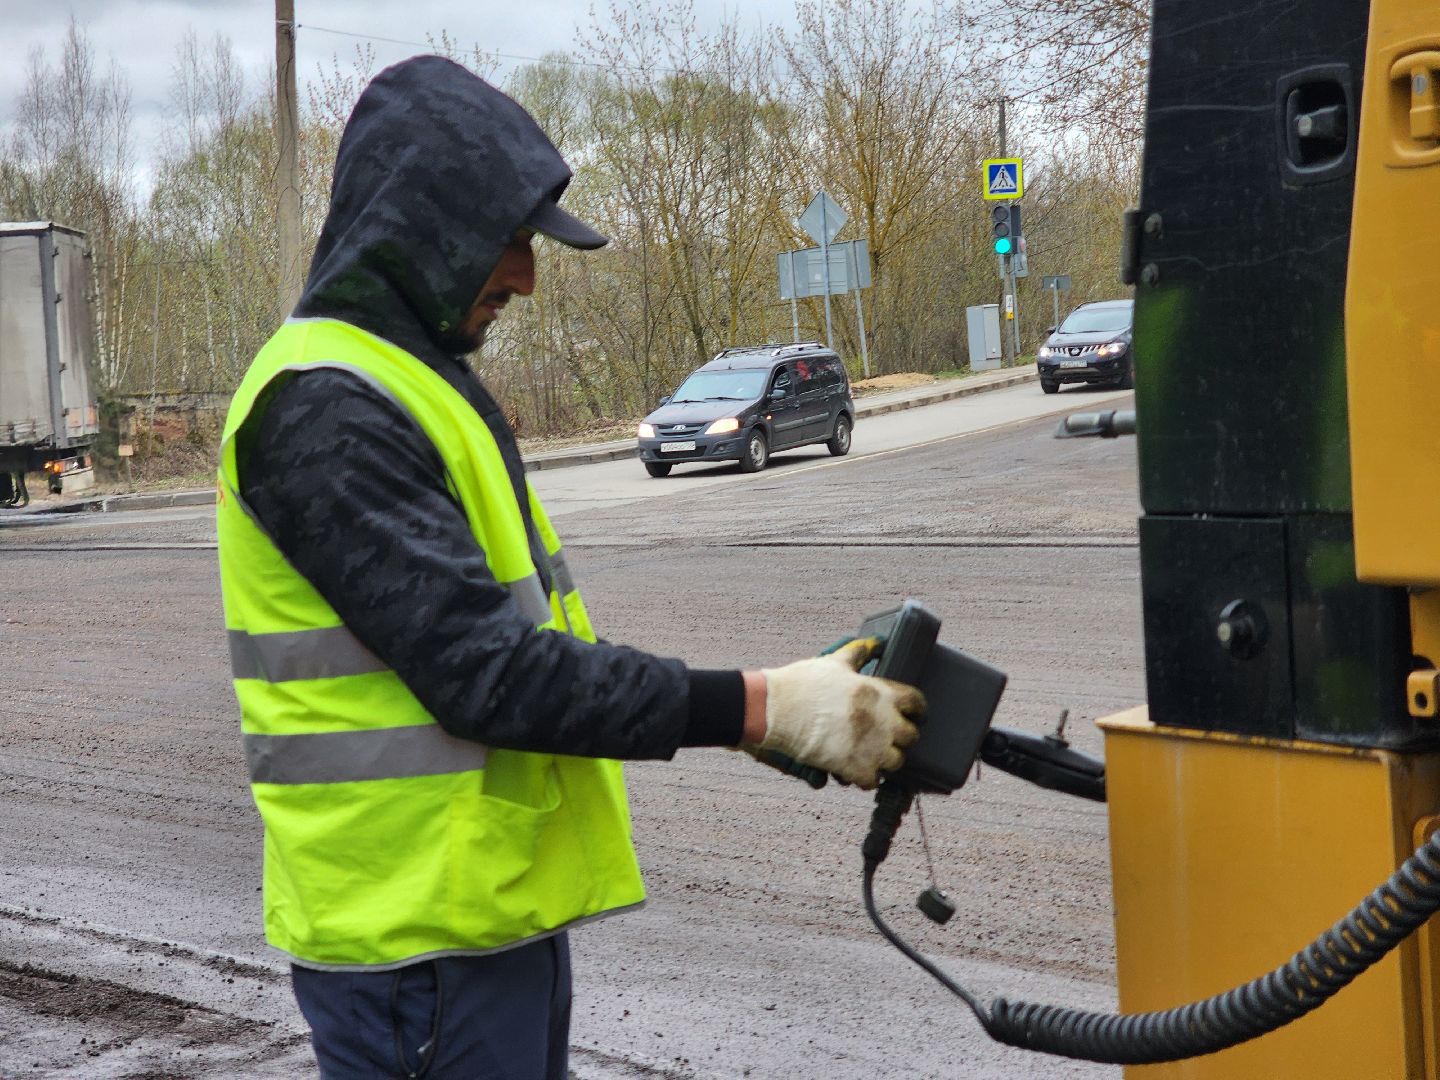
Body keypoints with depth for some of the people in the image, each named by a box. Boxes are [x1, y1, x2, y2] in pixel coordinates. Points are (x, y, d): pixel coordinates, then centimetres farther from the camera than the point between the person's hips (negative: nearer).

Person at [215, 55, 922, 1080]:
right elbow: (486, 672, -25)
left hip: (497, 907, 10)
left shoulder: (403, 381, 16)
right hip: (419, 938, -10)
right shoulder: (325, 408, -19)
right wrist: (762, 707, -24)